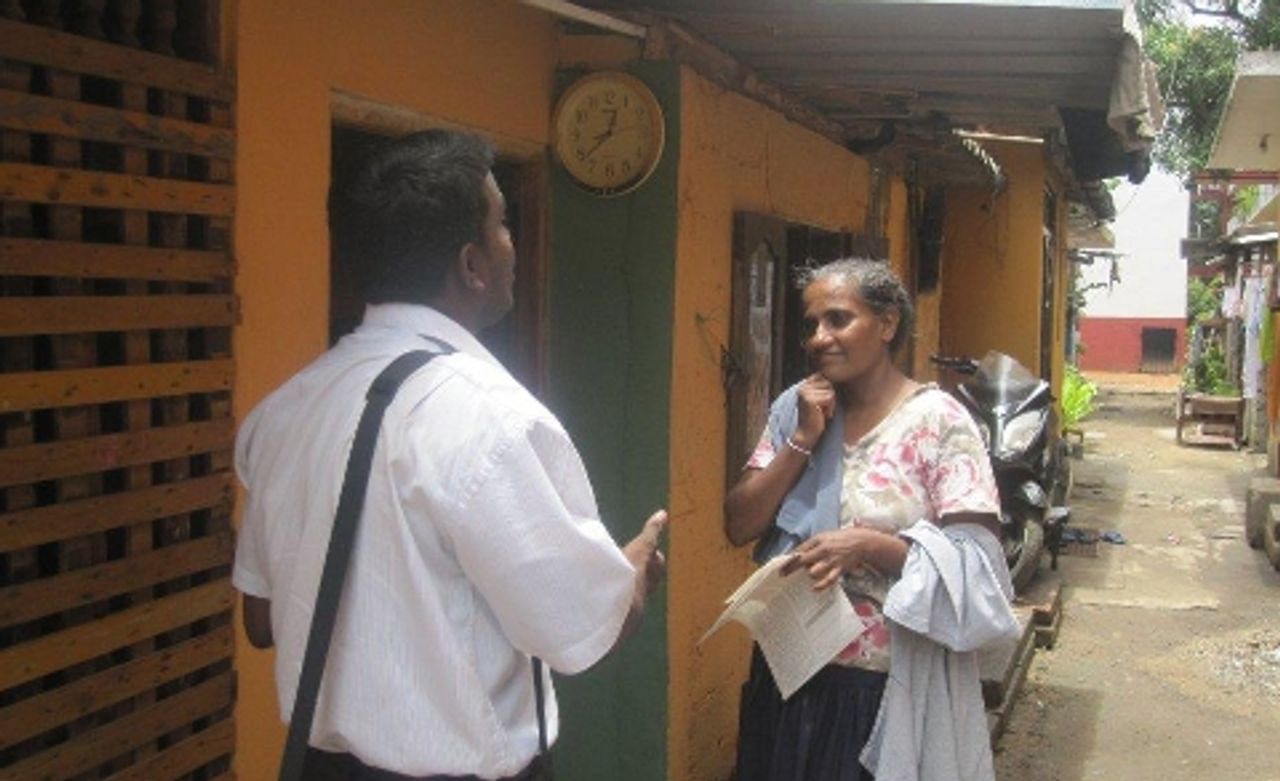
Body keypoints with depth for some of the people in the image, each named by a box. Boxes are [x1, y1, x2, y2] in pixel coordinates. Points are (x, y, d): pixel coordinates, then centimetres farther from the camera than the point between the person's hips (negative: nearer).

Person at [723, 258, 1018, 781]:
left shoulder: (937, 421, -10)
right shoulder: (795, 408, 4)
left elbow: (975, 562, -13)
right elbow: (738, 527, 0)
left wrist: (868, 544, -25)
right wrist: (803, 440, -10)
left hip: (888, 687, -4)